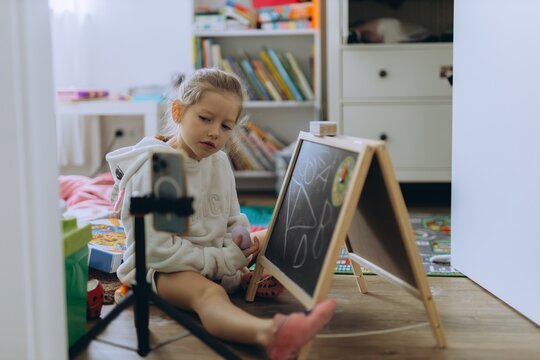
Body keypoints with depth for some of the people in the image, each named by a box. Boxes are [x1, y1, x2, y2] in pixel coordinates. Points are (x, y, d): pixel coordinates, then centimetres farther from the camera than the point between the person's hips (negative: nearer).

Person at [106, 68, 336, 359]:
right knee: (207, 292, -40)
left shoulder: (220, 163, 7)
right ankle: (268, 333, -70)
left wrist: (237, 249, -9)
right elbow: (158, 249, -20)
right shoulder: (154, 169, -16)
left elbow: (233, 223, 16)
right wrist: (222, 261, -19)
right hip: (160, 267, -11)